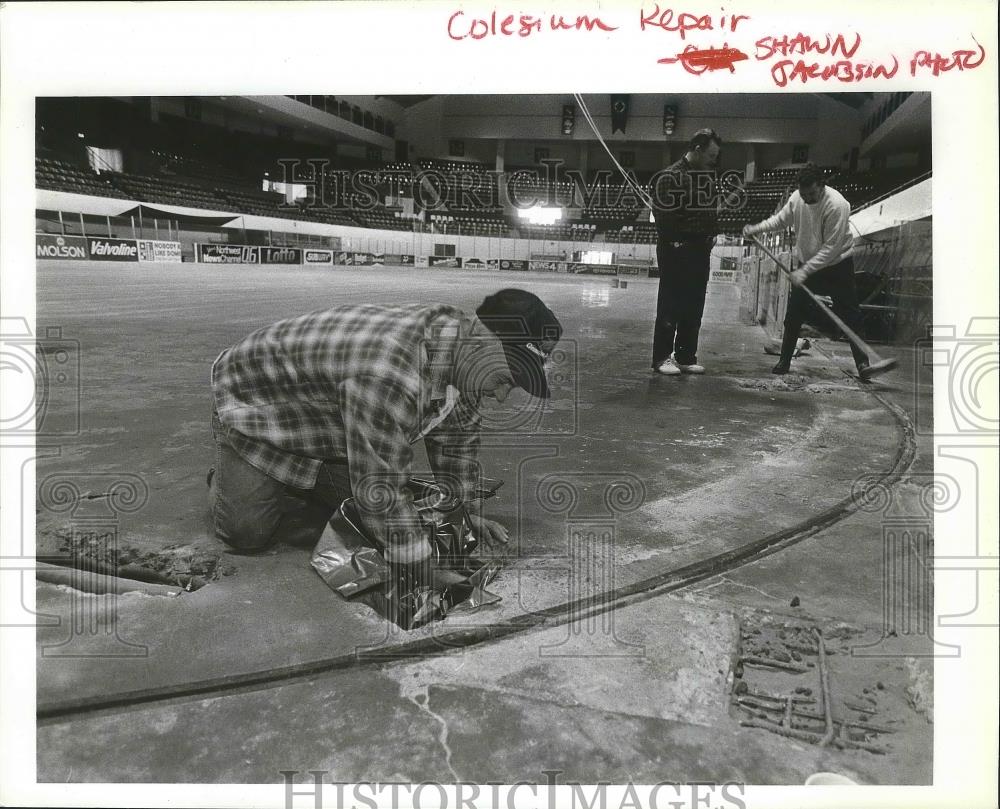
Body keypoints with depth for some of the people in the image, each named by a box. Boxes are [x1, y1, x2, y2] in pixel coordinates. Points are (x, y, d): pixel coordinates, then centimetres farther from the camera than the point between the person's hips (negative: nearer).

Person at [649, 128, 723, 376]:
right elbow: (662, 214, -14)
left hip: (700, 250, 7)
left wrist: (711, 234, 9)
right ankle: (662, 357, 7)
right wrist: (675, 241, -16)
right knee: (670, 306, -1)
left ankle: (686, 357, 17)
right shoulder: (670, 176, -11)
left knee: (694, 308, 9)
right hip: (675, 250, -7)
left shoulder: (709, 174, 13)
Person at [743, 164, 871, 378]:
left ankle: (862, 363, 7)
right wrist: (757, 228, -5)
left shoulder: (837, 205, -26)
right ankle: (784, 361, 14)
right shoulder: (796, 197, -9)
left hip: (837, 266, -5)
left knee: (850, 316, -2)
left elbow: (831, 247, -26)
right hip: (807, 265, 5)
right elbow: (781, 219, 11)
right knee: (793, 316, 3)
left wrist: (805, 271, -28)